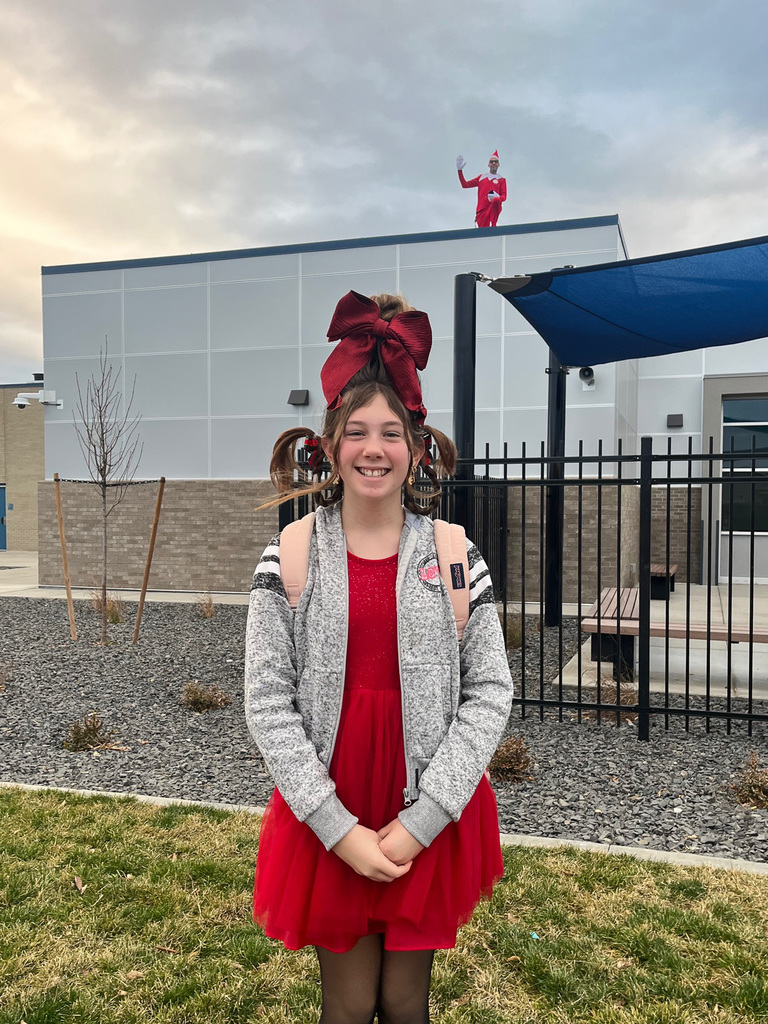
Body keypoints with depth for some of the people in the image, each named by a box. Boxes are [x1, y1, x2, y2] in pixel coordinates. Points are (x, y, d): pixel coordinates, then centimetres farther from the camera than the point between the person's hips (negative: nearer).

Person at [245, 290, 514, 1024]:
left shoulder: (453, 556, -5)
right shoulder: (290, 559, -6)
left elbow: (490, 693, -6)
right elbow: (266, 702, -8)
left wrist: (421, 821, -13)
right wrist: (339, 828, -13)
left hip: (431, 818, 1)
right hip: (326, 818, 0)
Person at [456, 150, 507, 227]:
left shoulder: (502, 179, 18)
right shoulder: (481, 177, 24)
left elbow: (504, 196, 6)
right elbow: (465, 185, 21)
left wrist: (497, 198, -18)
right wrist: (460, 170, 13)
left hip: (495, 207, -2)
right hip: (481, 209, 3)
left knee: (496, 201, -38)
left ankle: (493, 227, -44)